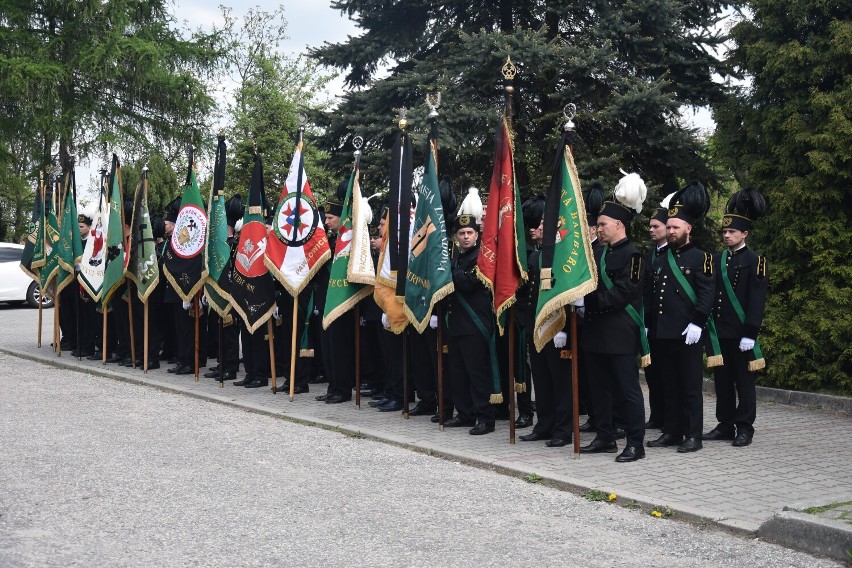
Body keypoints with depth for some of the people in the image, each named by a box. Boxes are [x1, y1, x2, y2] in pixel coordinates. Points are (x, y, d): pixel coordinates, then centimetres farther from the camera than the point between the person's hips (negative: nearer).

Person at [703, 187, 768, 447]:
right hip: (719, 332, 6)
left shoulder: (754, 261, -6)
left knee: (744, 381, 2)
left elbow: (757, 300, -10)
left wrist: (750, 334, -16)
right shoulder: (717, 260, 11)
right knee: (722, 381, 10)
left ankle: (745, 429, 8)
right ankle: (725, 426, 18)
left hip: (741, 334, -6)